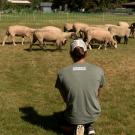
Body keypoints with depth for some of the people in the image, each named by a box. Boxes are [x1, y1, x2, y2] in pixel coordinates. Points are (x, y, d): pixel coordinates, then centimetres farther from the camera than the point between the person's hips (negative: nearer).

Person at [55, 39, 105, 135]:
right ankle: (89, 126, 12)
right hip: (93, 115, 2)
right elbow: (97, 95, 2)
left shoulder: (62, 73, -15)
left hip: (73, 117, -2)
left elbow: (65, 99, -1)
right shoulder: (98, 71, -15)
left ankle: (77, 126, 3)